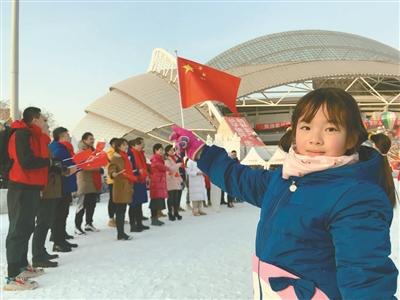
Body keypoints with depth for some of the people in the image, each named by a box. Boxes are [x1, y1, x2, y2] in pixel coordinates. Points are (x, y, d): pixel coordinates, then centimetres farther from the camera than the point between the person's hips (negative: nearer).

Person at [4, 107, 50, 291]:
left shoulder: (34, 136, 17)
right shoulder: (23, 134, -13)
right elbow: (26, 161, -23)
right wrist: (49, 162, -11)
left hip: (30, 188, 10)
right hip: (22, 188, -10)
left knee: (26, 227, 16)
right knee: (19, 229, -8)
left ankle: (22, 266, 27)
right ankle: (13, 277, -4)